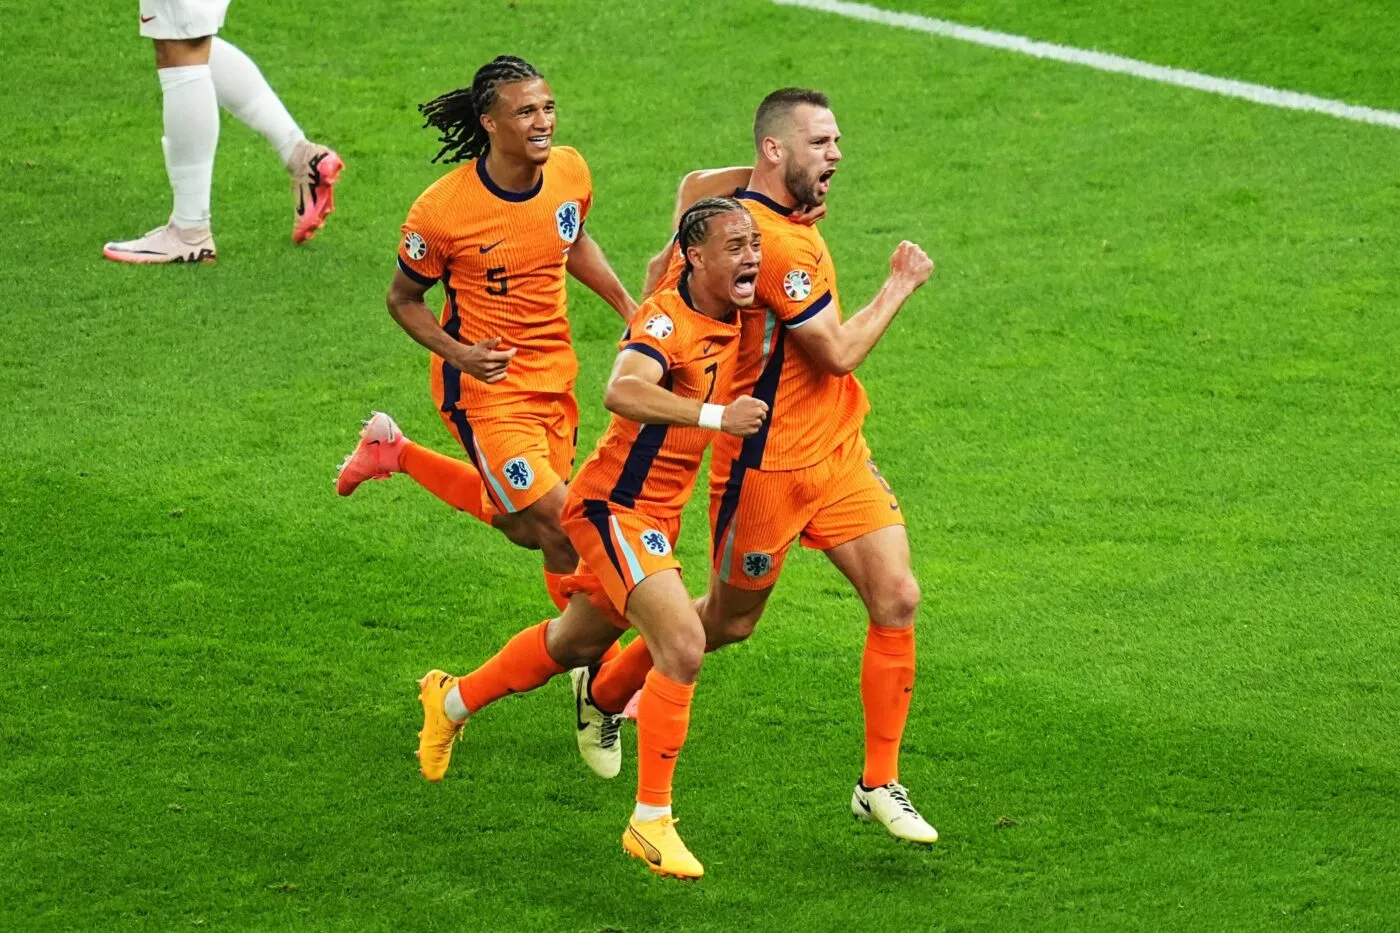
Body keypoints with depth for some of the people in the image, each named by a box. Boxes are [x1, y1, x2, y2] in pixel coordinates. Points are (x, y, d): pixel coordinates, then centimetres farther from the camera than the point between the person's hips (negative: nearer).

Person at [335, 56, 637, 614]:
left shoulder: (570, 171, -7)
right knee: (561, 526, -12)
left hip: (553, 376, 6)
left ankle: (397, 453, 38)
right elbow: (403, 299, -8)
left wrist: (628, 307, 4)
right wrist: (458, 354, -24)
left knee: (525, 529, 19)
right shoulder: (442, 210, -23)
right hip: (485, 386, -6)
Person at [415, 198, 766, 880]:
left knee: (576, 642, 26)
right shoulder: (666, 319, -24)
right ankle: (650, 822, -16)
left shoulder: (729, 321, 2)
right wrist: (713, 415, -50)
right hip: (615, 507, -9)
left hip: (657, 514, 9)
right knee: (682, 644, -23)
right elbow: (622, 392, -43)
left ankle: (452, 701, 50)